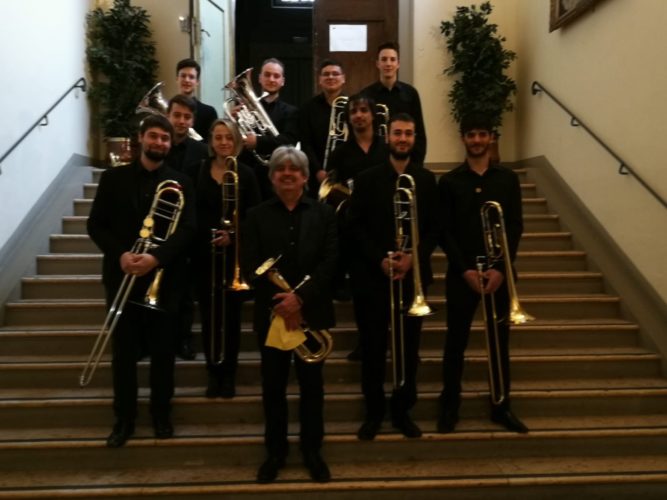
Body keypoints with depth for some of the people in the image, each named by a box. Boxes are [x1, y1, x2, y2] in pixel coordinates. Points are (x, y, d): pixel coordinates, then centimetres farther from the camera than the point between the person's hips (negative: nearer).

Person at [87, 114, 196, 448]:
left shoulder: (180, 183, 3)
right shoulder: (113, 178, 5)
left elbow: (187, 228, -8)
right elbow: (95, 224, 1)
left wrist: (156, 257, -23)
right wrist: (120, 254, -16)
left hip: (164, 277, 0)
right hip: (122, 276, 1)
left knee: (162, 351, 8)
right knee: (124, 352, 7)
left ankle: (161, 414, 23)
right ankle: (124, 418, 20)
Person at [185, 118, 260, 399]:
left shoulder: (246, 175, 1)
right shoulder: (196, 171, 4)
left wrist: (233, 236, -15)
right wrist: (206, 235, -12)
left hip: (234, 255, -1)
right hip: (204, 254, 1)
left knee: (231, 315, 3)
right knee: (209, 317, 5)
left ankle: (229, 373, 16)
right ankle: (213, 372, 18)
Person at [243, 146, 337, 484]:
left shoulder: (324, 213, 4)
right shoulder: (257, 215, 5)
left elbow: (329, 262, -6)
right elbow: (252, 265, -4)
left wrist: (300, 298, -17)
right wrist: (278, 303, -15)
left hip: (311, 312, 0)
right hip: (271, 313, 0)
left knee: (311, 384, 9)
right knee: (273, 385, 9)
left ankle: (312, 450, 24)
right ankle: (275, 451, 24)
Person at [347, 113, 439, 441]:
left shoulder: (427, 180, 7)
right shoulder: (367, 179, 3)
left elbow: (434, 228, 3)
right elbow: (356, 226, -2)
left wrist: (413, 256, -13)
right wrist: (380, 259, -13)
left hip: (413, 274, 1)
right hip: (372, 275, -1)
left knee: (409, 346, 7)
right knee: (373, 347, 4)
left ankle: (403, 411, 23)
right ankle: (374, 412, 19)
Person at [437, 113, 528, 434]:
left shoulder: (508, 179, 6)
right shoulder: (449, 182, 2)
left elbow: (515, 227, 1)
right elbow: (444, 232, -3)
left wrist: (500, 268, -11)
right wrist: (465, 269, -12)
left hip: (499, 272, 2)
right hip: (461, 273, -1)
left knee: (500, 341, 9)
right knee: (456, 342, 5)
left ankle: (501, 407, 22)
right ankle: (450, 407, 17)